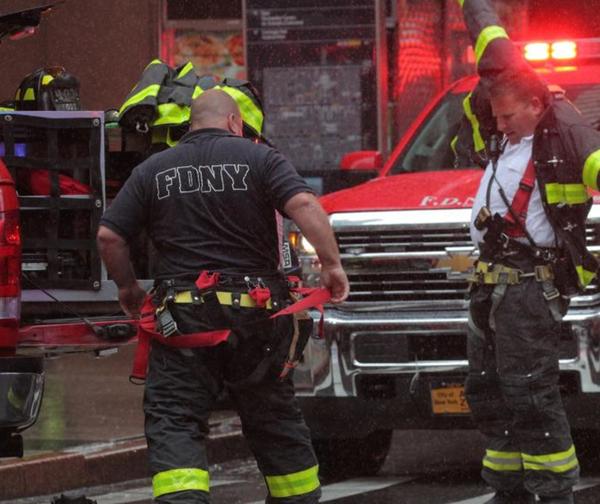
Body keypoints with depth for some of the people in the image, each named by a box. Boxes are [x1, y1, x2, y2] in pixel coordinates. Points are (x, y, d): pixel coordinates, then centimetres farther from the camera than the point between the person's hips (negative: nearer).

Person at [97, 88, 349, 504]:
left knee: (174, 423, -3)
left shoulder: (152, 171, 8)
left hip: (182, 314, 0)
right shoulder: (259, 158, 2)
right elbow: (304, 205, -14)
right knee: (275, 418, 16)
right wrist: (332, 264, -10)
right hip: (255, 311, 0)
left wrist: (128, 287, 17)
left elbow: (109, 236, 3)